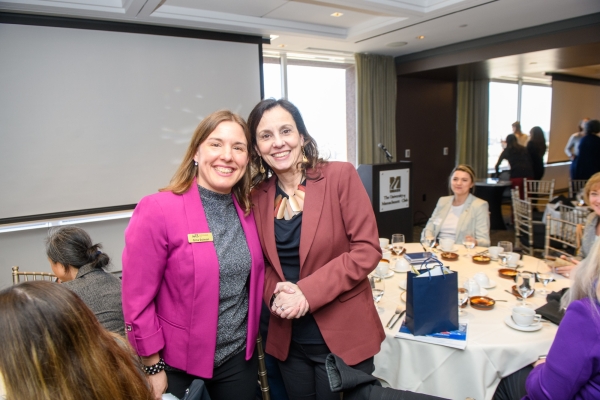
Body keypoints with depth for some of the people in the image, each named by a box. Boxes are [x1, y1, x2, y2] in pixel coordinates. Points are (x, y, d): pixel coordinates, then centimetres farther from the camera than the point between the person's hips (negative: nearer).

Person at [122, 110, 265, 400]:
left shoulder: (248, 211, -2)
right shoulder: (157, 211, -19)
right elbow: (137, 300, -14)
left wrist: (252, 341, 7)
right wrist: (153, 369, -9)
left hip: (240, 357, 4)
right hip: (179, 366, -4)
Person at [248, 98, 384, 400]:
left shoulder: (340, 176, -12)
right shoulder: (258, 196, 0)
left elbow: (366, 250, -15)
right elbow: (262, 264, 8)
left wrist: (307, 292, -21)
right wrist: (275, 293, -13)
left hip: (342, 335, -3)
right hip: (287, 340, 4)